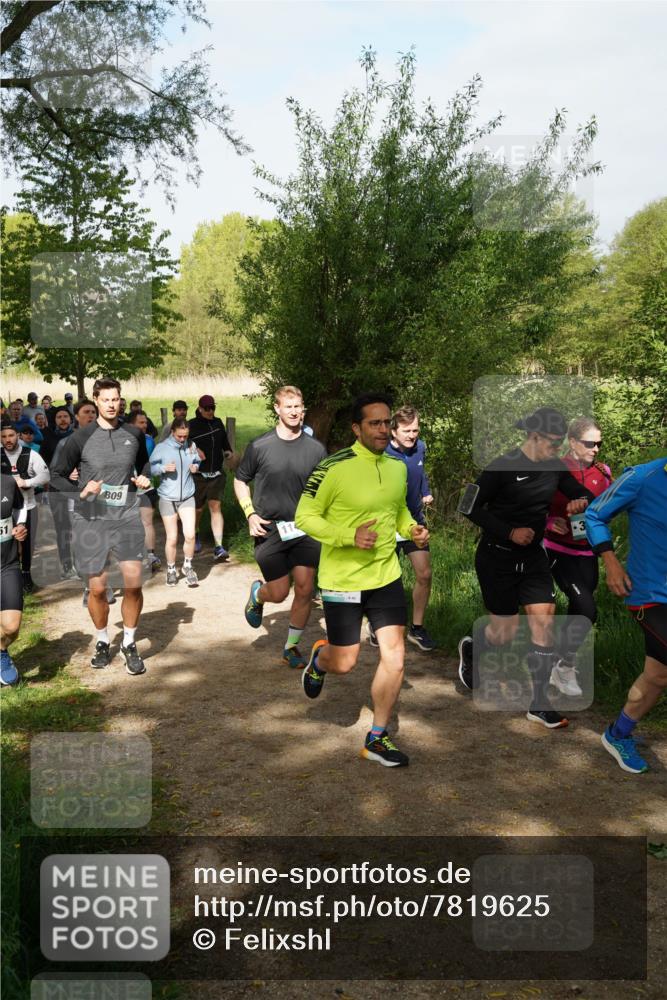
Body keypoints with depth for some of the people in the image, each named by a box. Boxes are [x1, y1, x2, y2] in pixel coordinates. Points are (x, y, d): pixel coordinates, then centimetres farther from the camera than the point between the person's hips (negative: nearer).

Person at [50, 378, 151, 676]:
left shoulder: (133, 434, 4)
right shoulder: (81, 437, -5)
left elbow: (143, 464, 24)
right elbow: (57, 474, 2)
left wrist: (144, 479, 2)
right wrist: (81, 490, -15)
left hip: (126, 517, 2)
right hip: (90, 519, -1)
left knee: (133, 583, -6)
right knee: (97, 587, 4)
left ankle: (129, 643, 13)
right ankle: (103, 641, 28)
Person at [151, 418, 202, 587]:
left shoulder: (191, 446, 1)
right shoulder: (161, 447, -7)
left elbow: (197, 462, 16)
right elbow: (151, 467, -4)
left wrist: (196, 467, -6)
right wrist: (164, 468, -22)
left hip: (187, 497, 2)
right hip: (167, 498, -2)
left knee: (190, 535, -10)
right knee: (172, 538, 3)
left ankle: (187, 566, 15)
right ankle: (171, 570, 25)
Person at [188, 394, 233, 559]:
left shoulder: (218, 423, 7)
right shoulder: (192, 425, -6)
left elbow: (224, 439, 22)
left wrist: (228, 451, 4)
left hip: (217, 474, 2)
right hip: (198, 474, -2)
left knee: (216, 507, -9)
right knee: (198, 509, 11)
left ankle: (218, 547, -13)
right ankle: (195, 536, 41)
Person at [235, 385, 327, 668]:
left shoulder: (316, 449, 2)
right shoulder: (259, 447, -3)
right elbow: (240, 480, 9)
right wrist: (250, 514, -3)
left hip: (305, 530, 2)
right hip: (269, 530, -2)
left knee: (305, 590, -2)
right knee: (279, 593, 0)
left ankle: (291, 647, 18)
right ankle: (257, 594, 37)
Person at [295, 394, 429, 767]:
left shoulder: (398, 467, 3)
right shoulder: (333, 468, -18)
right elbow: (304, 517, -13)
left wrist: (412, 528, -1)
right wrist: (350, 536, -25)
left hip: (387, 576, 5)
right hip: (342, 579, -5)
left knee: (395, 655, 0)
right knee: (344, 663, 3)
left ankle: (377, 738, 17)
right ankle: (319, 659, 43)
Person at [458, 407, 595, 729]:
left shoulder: (554, 468, 0)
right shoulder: (503, 466, -17)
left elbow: (583, 493, 13)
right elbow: (471, 508, -15)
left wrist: (580, 502, -12)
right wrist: (510, 532, -22)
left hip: (533, 556, 5)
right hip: (497, 557, -5)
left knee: (544, 622, -4)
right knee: (506, 632, 2)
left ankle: (539, 705, 5)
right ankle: (469, 649, 37)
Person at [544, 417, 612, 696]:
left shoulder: (602, 472, 2)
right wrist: (551, 522, -22)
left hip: (588, 554, 5)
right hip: (559, 551, -5)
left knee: (577, 613, 12)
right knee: (587, 610, -16)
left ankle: (559, 665, 32)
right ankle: (565, 666, 5)